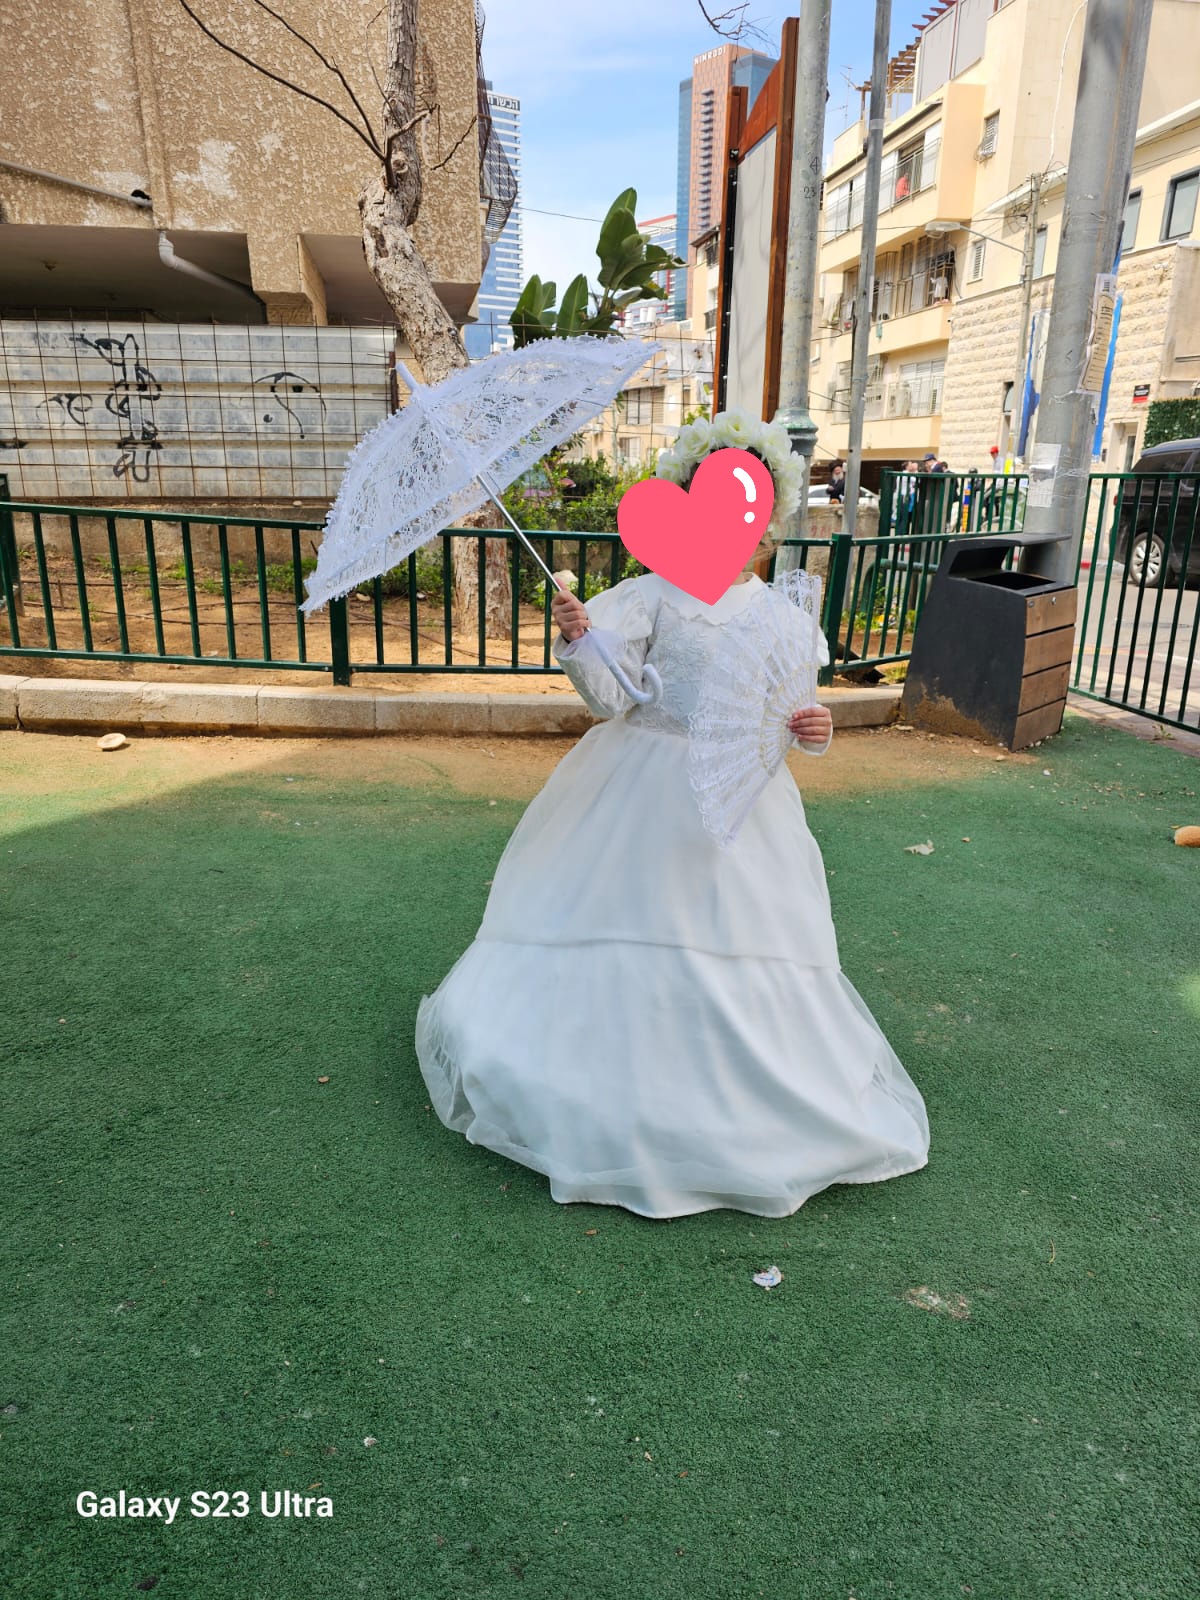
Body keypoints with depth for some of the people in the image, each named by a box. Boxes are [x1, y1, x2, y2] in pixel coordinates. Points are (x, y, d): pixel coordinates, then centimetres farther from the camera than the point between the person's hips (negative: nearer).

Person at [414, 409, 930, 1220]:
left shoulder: (787, 615, 7)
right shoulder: (651, 595, -4)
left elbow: (792, 717, 13)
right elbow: (612, 697, -13)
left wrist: (814, 730, -9)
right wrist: (577, 641, -31)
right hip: (645, 796, -2)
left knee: (745, 955, 5)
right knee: (623, 933, 1)